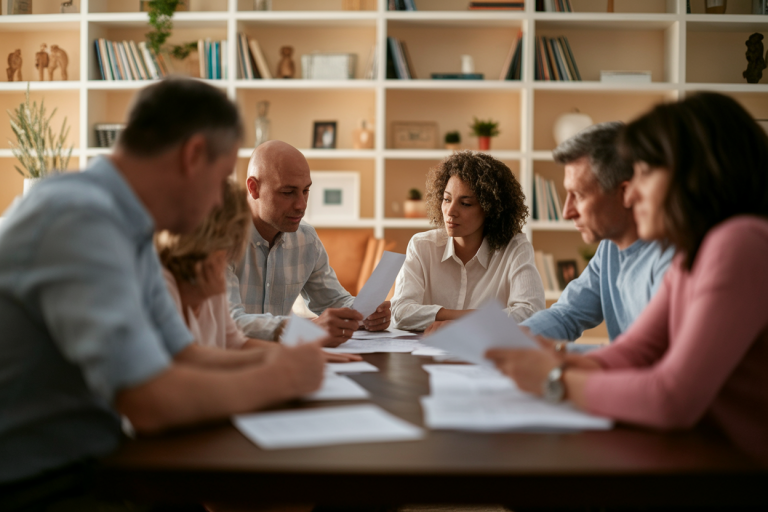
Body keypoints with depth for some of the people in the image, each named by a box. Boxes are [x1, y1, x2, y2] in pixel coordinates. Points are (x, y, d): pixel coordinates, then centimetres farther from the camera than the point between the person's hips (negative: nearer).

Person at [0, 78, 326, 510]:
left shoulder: (125, 223, 6)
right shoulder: (80, 217, -23)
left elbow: (184, 355, 11)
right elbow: (153, 402, -29)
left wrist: (286, 360, 0)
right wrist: (278, 379, -15)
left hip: (86, 467, 8)